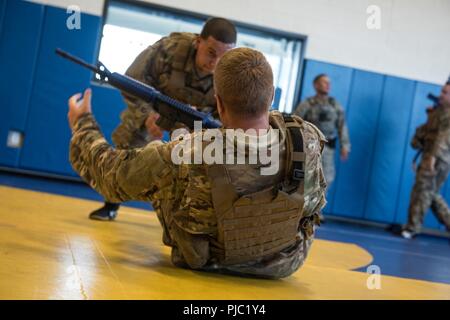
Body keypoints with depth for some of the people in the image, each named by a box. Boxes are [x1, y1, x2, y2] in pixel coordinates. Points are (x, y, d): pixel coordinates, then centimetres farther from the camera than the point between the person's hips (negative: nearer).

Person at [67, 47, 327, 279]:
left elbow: (110, 174, -17)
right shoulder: (308, 141, -29)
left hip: (205, 266, -1)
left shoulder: (185, 159, -36)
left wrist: (83, 123, 2)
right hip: (284, 266, 2)